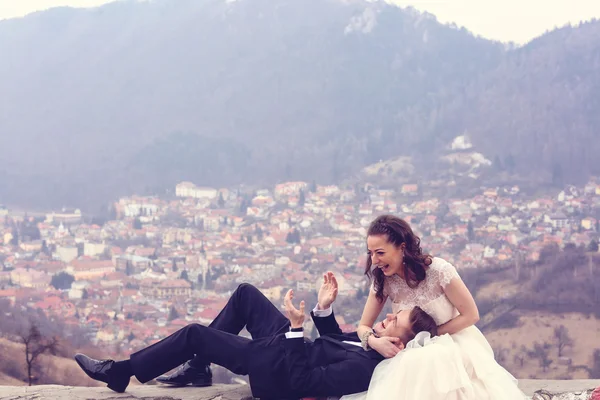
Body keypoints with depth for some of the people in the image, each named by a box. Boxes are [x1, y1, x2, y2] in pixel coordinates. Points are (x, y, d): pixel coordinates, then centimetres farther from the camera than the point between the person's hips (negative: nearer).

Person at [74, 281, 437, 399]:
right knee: (244, 293, 15)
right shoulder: (370, 341, -7)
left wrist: (296, 327, -30)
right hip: (287, 344, 9)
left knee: (194, 333, -5)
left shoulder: (362, 368, -34)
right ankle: (198, 367, 26)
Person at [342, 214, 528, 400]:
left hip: (456, 342, -3)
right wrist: (375, 342, -25)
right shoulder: (383, 280, -8)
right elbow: (364, 326, -1)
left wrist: (429, 336, -17)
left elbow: (471, 315, -13)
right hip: (417, 350, 3)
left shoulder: (439, 270, -21)